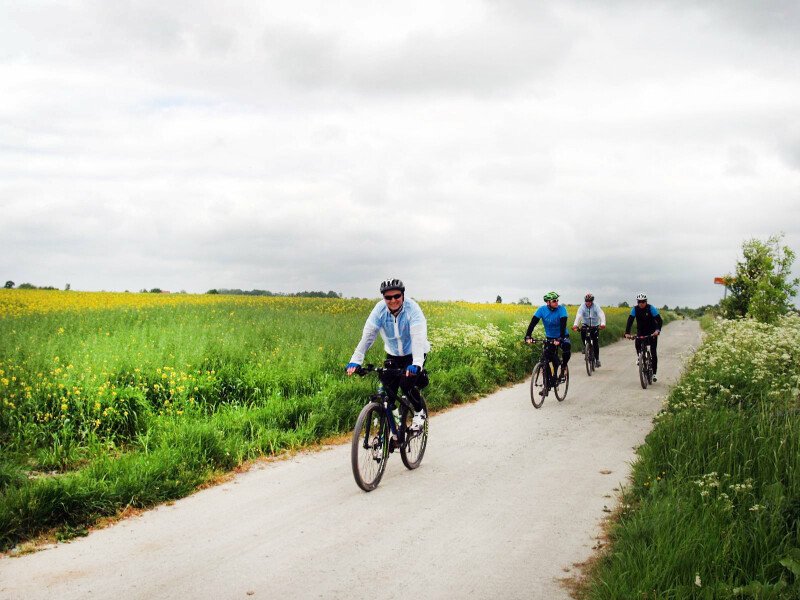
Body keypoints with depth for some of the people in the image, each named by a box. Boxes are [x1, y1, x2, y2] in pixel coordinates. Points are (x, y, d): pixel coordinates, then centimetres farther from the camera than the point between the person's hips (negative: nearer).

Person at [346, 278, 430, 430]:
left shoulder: (412, 308, -25)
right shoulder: (380, 310, -16)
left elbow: (418, 338, -35)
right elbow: (367, 336, -22)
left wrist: (417, 364, -50)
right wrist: (355, 361, -34)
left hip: (413, 355, -3)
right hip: (393, 355, 3)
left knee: (406, 383, -22)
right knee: (387, 390, -7)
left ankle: (420, 413, 4)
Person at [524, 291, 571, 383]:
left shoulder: (561, 309, -19)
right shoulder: (542, 309, -13)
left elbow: (563, 325, -31)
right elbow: (533, 323, -20)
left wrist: (560, 339, -45)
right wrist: (527, 337, -34)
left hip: (561, 337, -2)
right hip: (550, 337, 2)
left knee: (567, 346, -33)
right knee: (547, 358, -8)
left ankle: (563, 367, -9)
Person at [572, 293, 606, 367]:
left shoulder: (596, 307, -15)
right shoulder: (582, 307, -13)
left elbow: (602, 315, -29)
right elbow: (578, 316, -27)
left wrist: (603, 323, -49)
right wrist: (575, 325, -45)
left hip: (595, 326, -1)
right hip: (586, 325, 1)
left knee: (595, 342, -12)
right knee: (582, 331, -29)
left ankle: (597, 359, 1)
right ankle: (585, 347, -3)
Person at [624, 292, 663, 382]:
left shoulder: (651, 308, -20)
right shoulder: (635, 309, -13)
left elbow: (659, 320, -27)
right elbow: (630, 321, -20)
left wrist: (658, 330, -46)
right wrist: (627, 333, -35)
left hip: (652, 332, -2)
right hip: (641, 331, 2)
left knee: (653, 352, -9)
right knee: (637, 344, -26)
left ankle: (654, 373, -2)